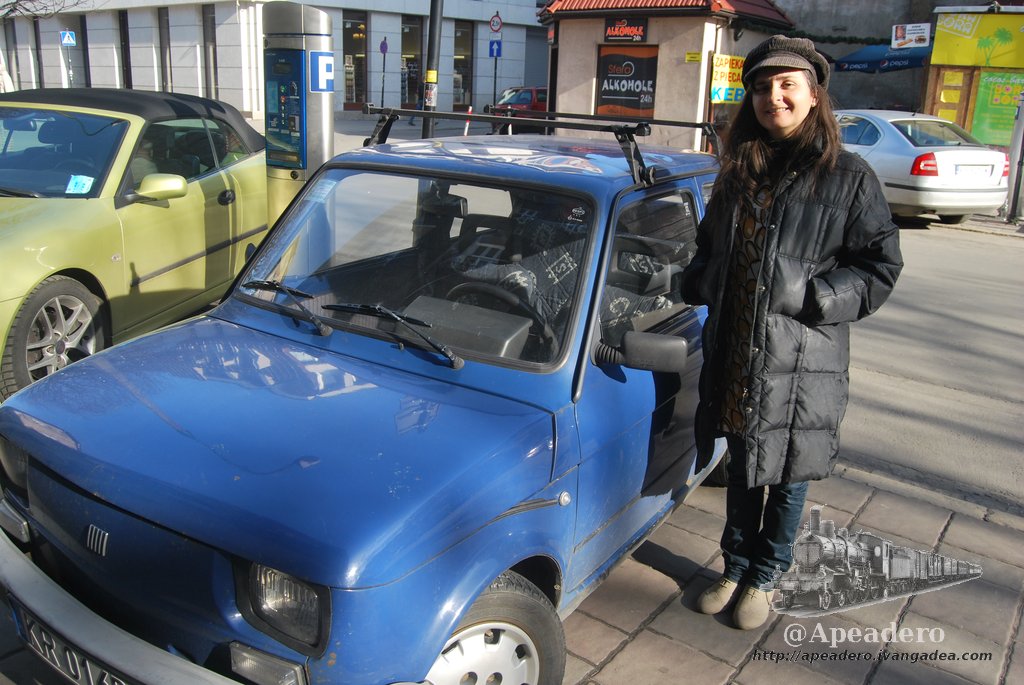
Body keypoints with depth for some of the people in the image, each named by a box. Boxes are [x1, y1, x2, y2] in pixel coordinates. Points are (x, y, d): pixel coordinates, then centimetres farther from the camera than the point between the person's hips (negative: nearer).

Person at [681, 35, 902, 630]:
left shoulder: (848, 176, -7)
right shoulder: (739, 172, 8)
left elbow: (881, 268, -6)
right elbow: (710, 248, 19)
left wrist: (814, 297, -18)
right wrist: (697, 284, 1)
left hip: (801, 363, -4)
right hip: (732, 356, 4)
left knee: (787, 477, 12)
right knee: (742, 471, 19)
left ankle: (764, 579, 33)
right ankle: (735, 569, 38)